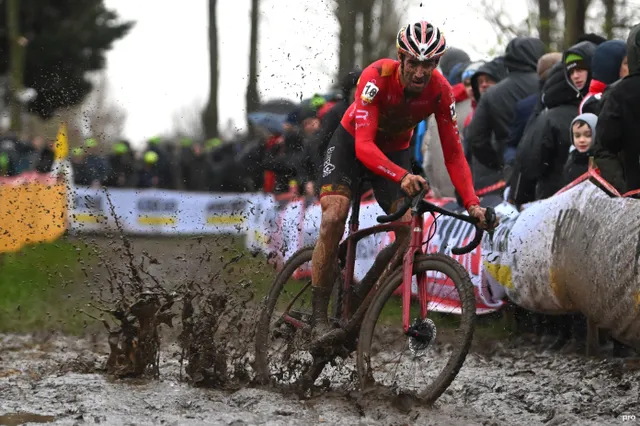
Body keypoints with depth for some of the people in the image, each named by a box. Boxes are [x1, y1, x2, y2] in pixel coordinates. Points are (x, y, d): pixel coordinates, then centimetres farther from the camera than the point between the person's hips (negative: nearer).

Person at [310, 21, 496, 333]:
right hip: (352, 143, -3)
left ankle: (359, 296, 6)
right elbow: (364, 145, -43)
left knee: (411, 235, -14)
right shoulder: (376, 77, -35)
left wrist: (472, 203, -34)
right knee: (334, 218, -25)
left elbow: (453, 154, -20)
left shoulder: (440, 91, -24)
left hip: (395, 152, 3)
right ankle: (318, 314, -17)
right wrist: (402, 177, -59)